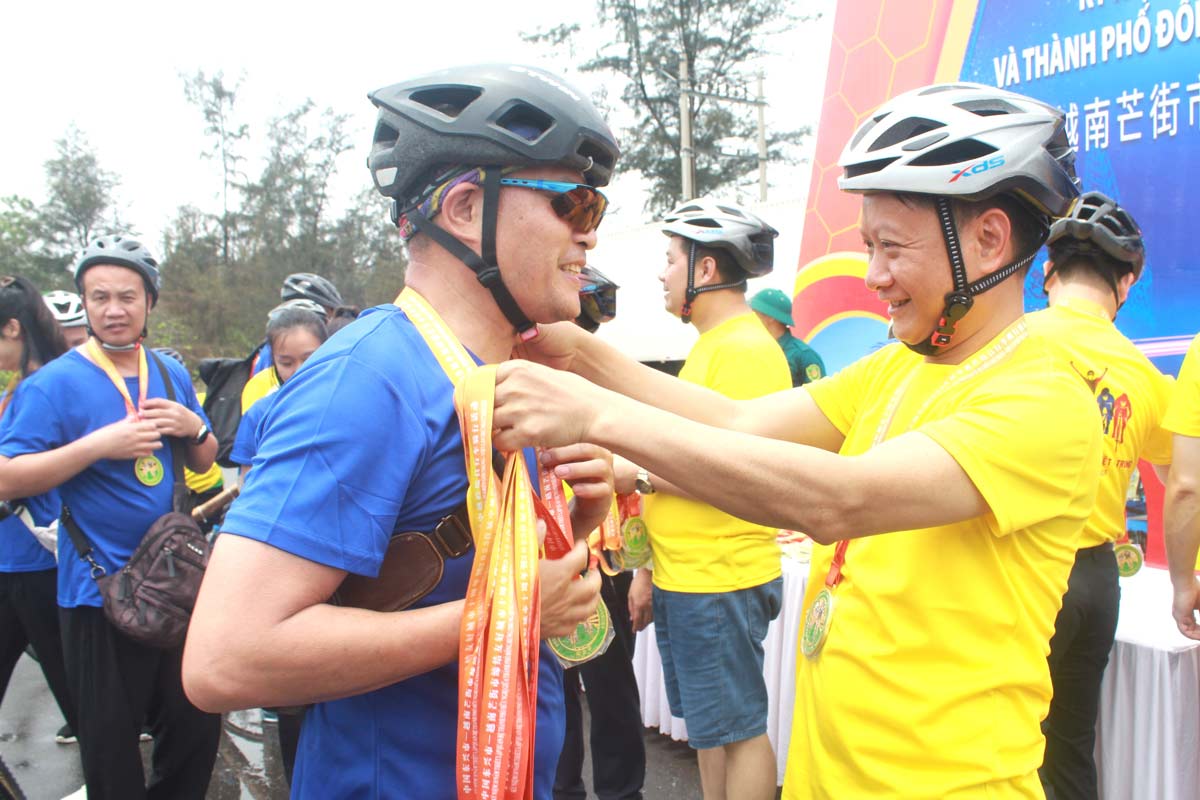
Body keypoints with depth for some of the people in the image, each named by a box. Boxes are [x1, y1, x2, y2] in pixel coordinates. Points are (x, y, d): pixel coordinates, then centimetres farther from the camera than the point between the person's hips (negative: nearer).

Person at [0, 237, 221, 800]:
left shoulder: (171, 374, 7)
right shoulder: (54, 383, -9)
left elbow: (203, 463, 16)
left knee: (197, 726, 15)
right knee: (111, 749, 6)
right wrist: (100, 444, -24)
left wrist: (195, 427, -6)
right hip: (100, 591, -5)